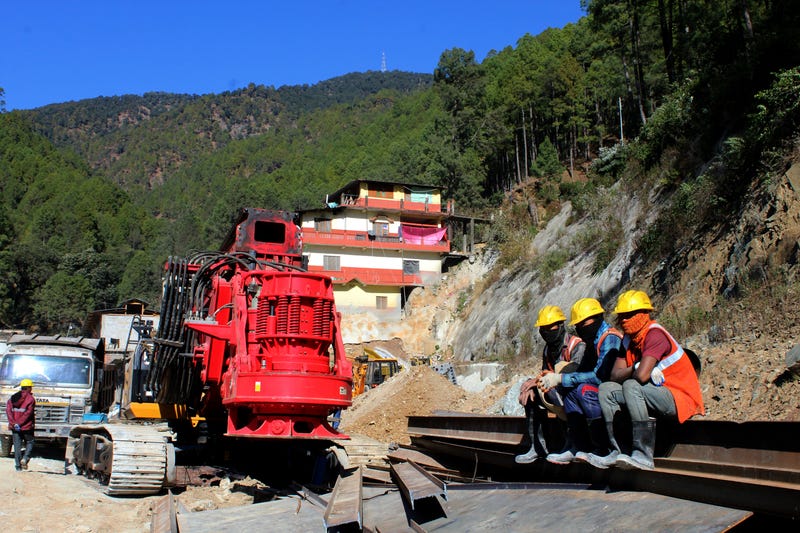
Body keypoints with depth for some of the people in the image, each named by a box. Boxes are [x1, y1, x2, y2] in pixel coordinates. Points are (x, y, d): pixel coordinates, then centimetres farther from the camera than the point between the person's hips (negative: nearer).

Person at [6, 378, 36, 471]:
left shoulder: (13, 398, 9)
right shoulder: (31, 399, -7)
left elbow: (8, 411, -2)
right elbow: (28, 414, -15)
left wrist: (14, 423, -9)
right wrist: (20, 424, -11)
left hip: (15, 428, 4)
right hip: (27, 427, -4)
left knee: (17, 445, 8)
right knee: (29, 443, 12)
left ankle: (18, 465, 8)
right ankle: (25, 458, -8)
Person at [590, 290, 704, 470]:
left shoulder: (655, 334, -17)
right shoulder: (628, 339, 10)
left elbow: (641, 375, -30)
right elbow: (615, 375, 3)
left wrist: (628, 373, -8)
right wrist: (635, 369, -14)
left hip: (682, 398, -9)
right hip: (658, 396, 9)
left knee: (631, 386, -31)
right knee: (606, 389, 2)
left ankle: (643, 455, -33)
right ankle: (616, 452, -4)